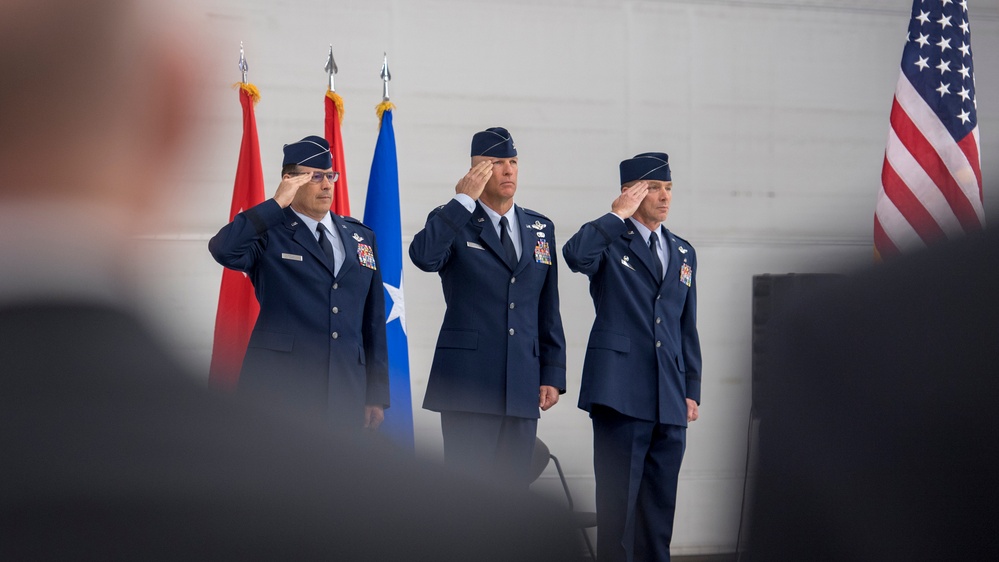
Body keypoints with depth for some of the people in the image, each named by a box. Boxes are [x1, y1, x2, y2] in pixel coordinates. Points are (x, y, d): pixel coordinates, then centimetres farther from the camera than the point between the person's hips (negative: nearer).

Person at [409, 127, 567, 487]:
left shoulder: (540, 228, 15)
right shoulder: (455, 223, 1)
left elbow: (548, 309, 16)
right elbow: (423, 256, -23)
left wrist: (553, 374, 9)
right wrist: (464, 200, -16)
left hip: (522, 388, 5)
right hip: (468, 384, -5)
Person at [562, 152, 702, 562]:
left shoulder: (683, 253, 18)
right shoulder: (610, 240, 1)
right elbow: (576, 255, -25)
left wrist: (692, 389, 13)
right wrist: (619, 215, -15)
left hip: (669, 400, 6)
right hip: (622, 389, -6)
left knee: (660, 502, 8)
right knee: (617, 499, -4)